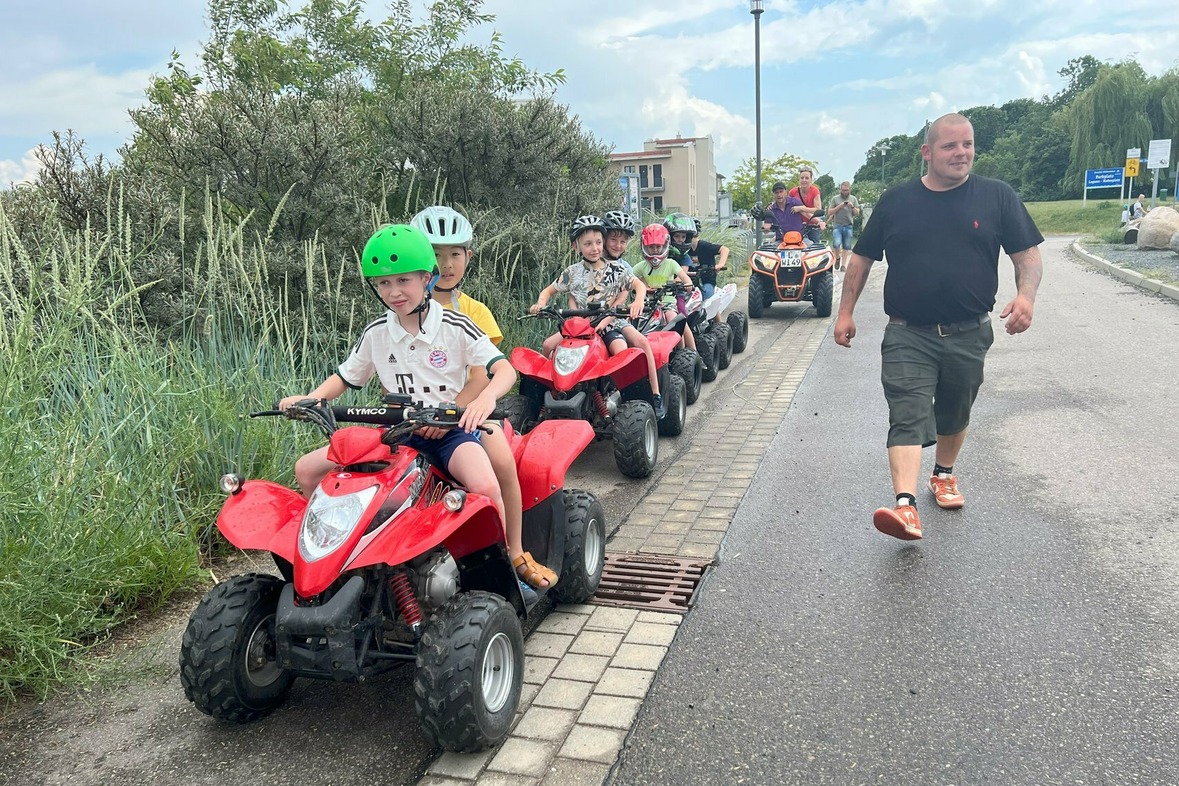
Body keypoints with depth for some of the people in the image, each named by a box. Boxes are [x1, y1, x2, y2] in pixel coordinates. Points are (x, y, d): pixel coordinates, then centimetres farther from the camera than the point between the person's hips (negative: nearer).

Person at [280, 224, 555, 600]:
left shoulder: (455, 326, -8)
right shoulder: (376, 334, 6)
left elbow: (504, 369, -15)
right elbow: (346, 377, 16)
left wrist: (486, 397, -37)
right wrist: (310, 398, -4)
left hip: (451, 429, -5)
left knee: (485, 486, -35)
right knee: (307, 469, -4)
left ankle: (511, 559, -9)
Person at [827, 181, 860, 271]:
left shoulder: (853, 199, 12)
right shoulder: (835, 199, 6)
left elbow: (857, 213, 11)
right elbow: (829, 212, 2)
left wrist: (852, 206, -7)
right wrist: (839, 206, -9)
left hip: (848, 226, 2)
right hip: (837, 225, -2)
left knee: (846, 247, 1)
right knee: (837, 244, -20)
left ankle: (843, 264, 7)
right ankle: (837, 258, 7)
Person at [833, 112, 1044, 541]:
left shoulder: (997, 196, 3)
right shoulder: (896, 201, 4)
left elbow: (1028, 253, 4)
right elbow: (862, 258, 9)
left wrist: (1026, 295, -16)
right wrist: (845, 312, 5)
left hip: (968, 335, 2)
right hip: (907, 334, -1)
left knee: (954, 414, 18)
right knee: (908, 416, -13)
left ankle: (944, 474, 42)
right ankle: (905, 504, -21)